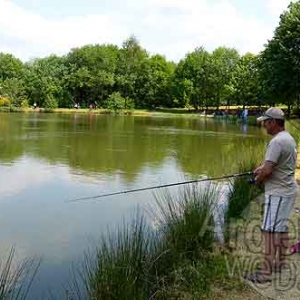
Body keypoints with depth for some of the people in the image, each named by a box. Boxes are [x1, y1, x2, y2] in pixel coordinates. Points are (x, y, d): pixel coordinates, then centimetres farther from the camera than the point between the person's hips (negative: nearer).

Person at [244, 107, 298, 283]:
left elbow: (267, 171, -24)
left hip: (278, 193, -10)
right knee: (282, 228, 18)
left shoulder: (277, 141, -21)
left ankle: (266, 272, -5)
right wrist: (262, 168, 10)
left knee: (270, 231, -8)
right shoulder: (290, 139, 12)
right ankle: (281, 263, 30)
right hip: (289, 190, 10)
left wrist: (258, 180, -5)